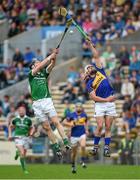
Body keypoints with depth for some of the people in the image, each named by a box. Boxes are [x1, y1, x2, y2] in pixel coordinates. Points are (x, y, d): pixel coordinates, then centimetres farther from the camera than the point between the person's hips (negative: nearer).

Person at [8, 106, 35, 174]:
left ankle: (18, 153, 45)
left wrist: (31, 133, -9)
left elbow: (32, 128, 12)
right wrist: (10, 135, 6)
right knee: (22, 154, -19)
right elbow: (10, 126, 17)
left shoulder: (28, 120, -1)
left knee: (24, 155, 9)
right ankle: (24, 169, -11)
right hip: (18, 138, -2)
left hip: (25, 138, 2)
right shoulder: (15, 119, 0)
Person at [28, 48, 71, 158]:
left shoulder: (44, 73, 16)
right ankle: (56, 147, 3)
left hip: (47, 101, 2)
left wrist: (54, 57, -18)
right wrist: (49, 57, -13)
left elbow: (51, 66, 0)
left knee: (56, 122, -12)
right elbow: (40, 67, -10)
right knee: (46, 127, -2)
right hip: (37, 103, -2)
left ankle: (66, 142, -19)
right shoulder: (31, 74, 6)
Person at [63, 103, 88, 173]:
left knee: (83, 146, -28)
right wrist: (70, 124, -19)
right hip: (74, 135, -1)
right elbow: (64, 122, -2)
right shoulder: (72, 115, -6)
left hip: (82, 134, 1)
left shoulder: (84, 115, 2)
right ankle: (73, 166, 28)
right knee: (74, 152, 7)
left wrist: (86, 129, 10)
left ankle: (83, 161, -12)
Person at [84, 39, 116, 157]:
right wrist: (106, 99, -12)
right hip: (100, 104, -3)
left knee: (108, 127, -1)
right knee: (100, 126, -12)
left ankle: (106, 149, 0)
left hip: (110, 103, 3)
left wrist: (90, 45, 10)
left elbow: (96, 56, 10)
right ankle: (95, 147, 1)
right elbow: (94, 97, -6)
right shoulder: (89, 84, 4)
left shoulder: (100, 71, 14)